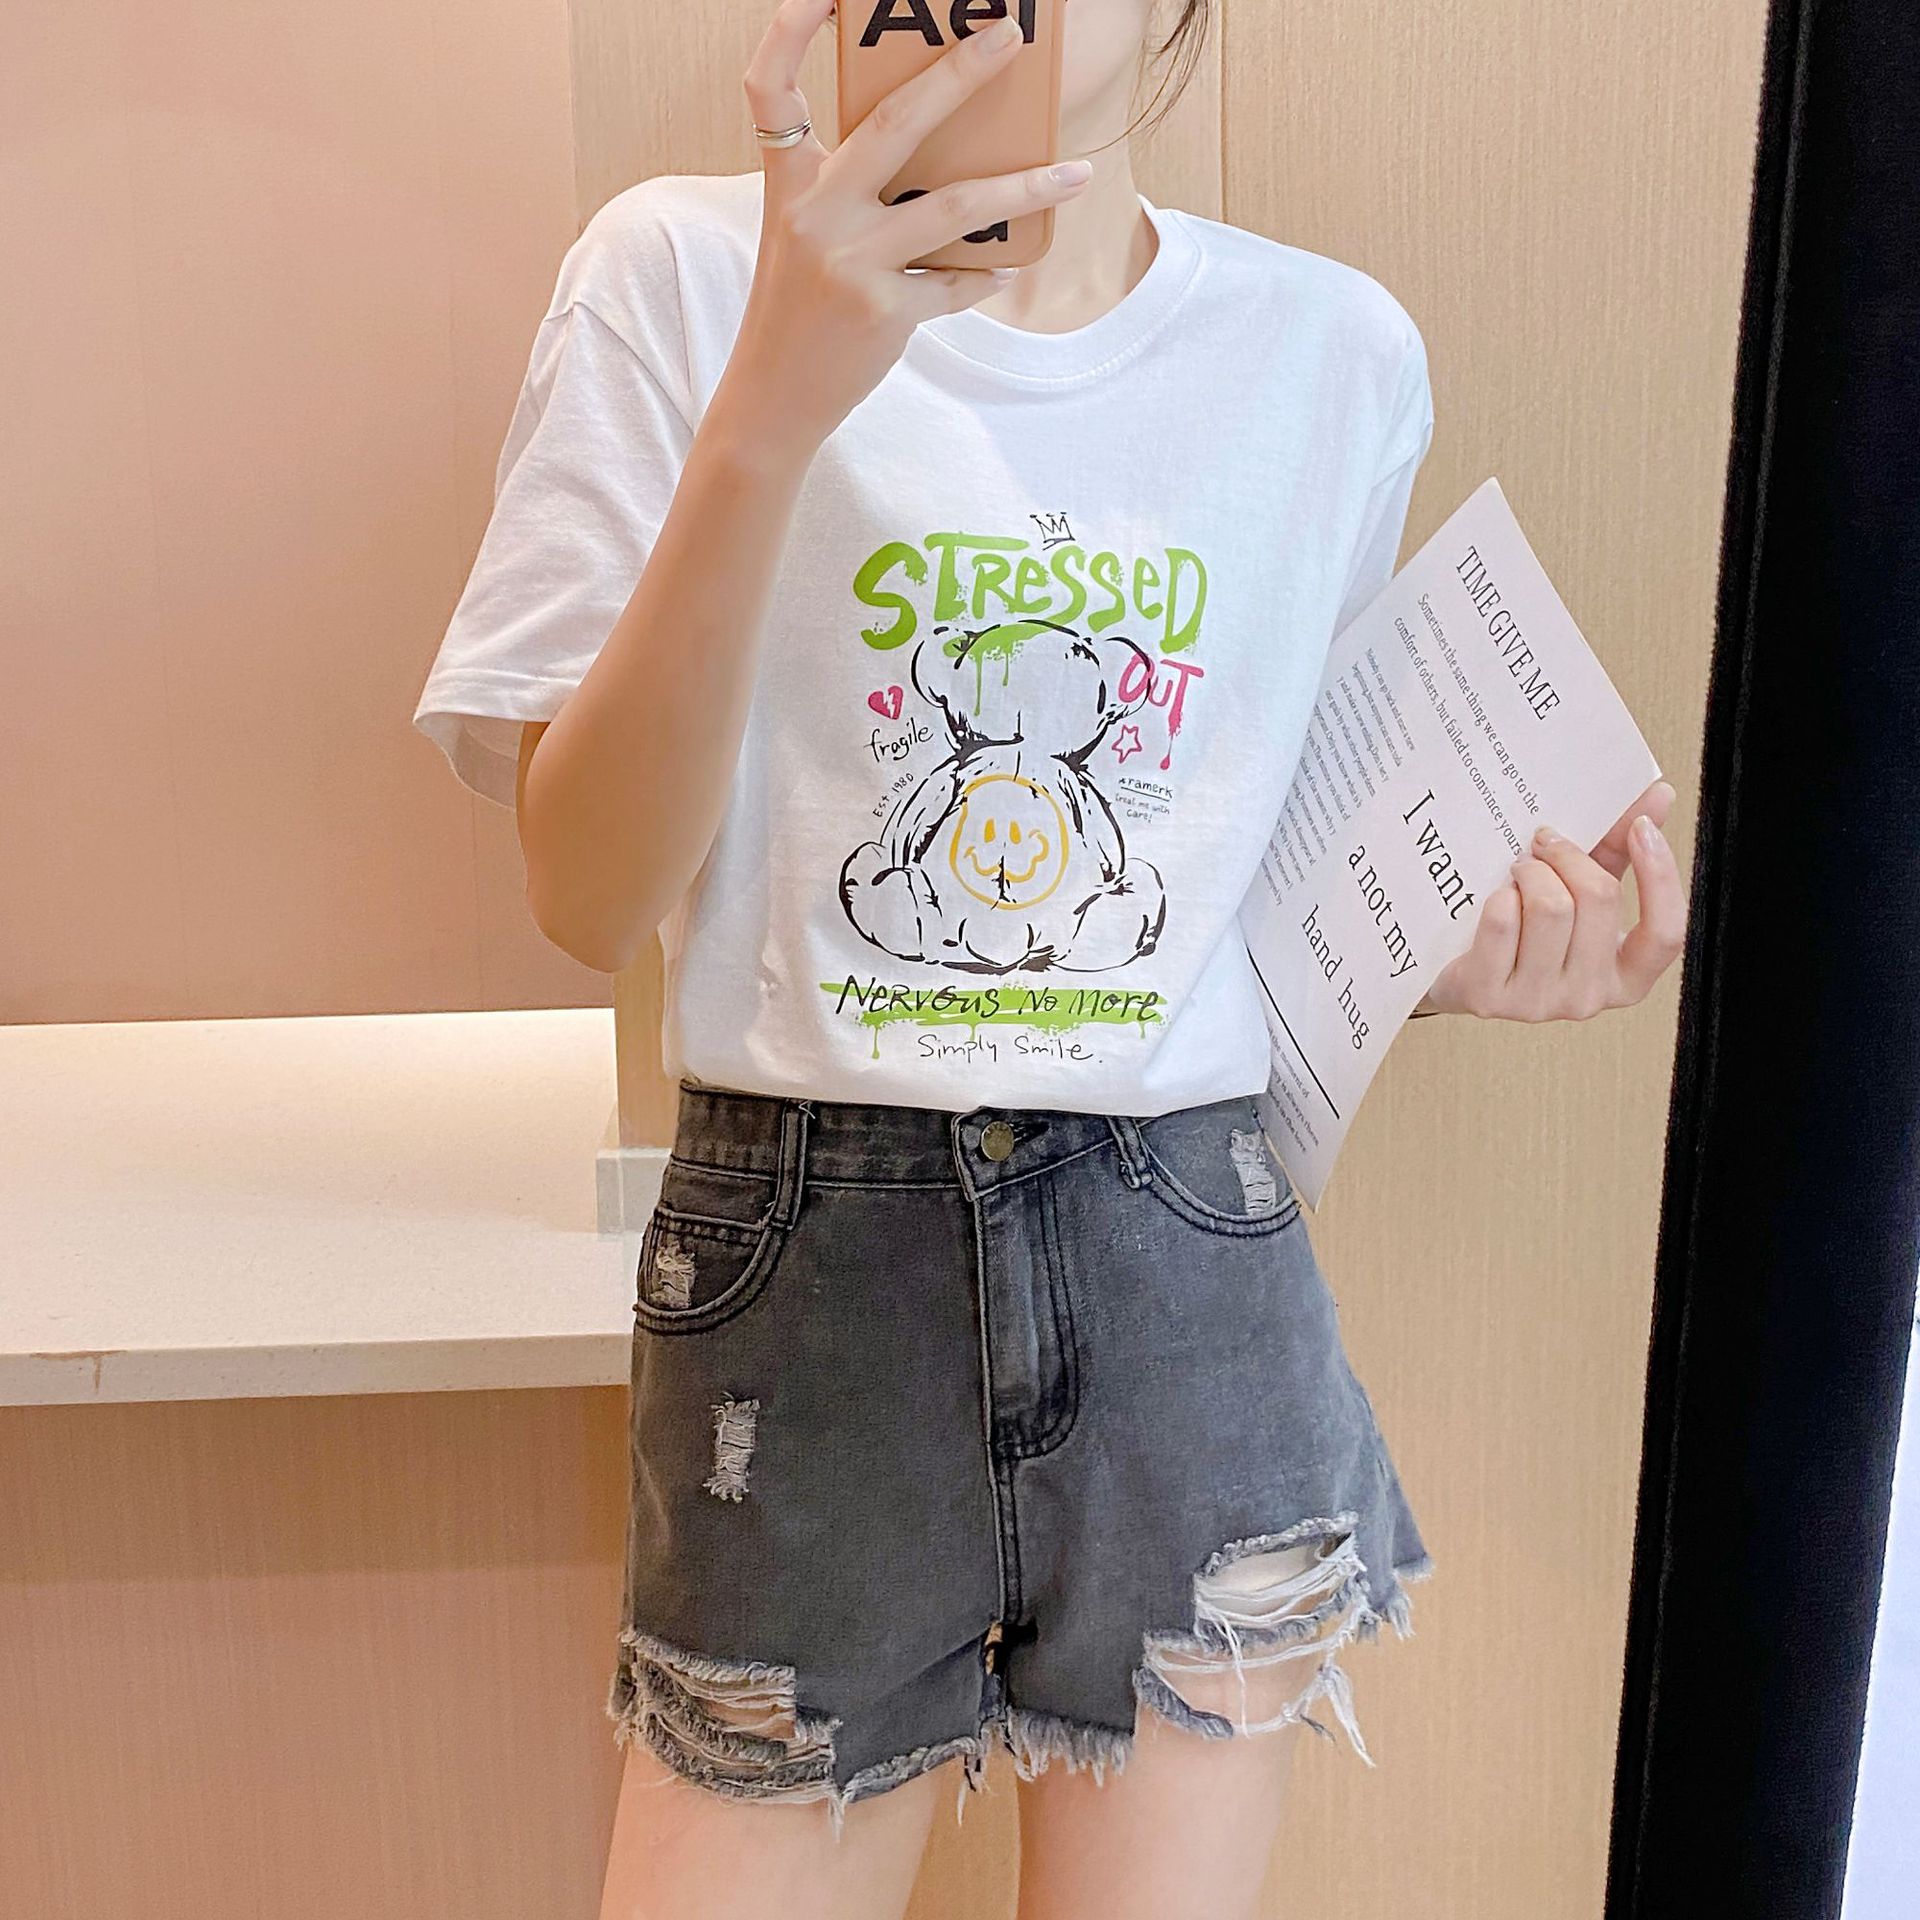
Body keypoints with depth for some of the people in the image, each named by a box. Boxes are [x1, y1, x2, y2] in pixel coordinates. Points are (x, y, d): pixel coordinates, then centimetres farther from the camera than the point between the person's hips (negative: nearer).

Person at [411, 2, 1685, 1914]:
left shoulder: (1338, 349, 4)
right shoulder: (685, 268, -4)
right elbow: (589, 893, -12)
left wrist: (1462, 957, -5)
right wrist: (771, 404, -22)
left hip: (1197, 1270, 3)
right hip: (799, 1244, -2)